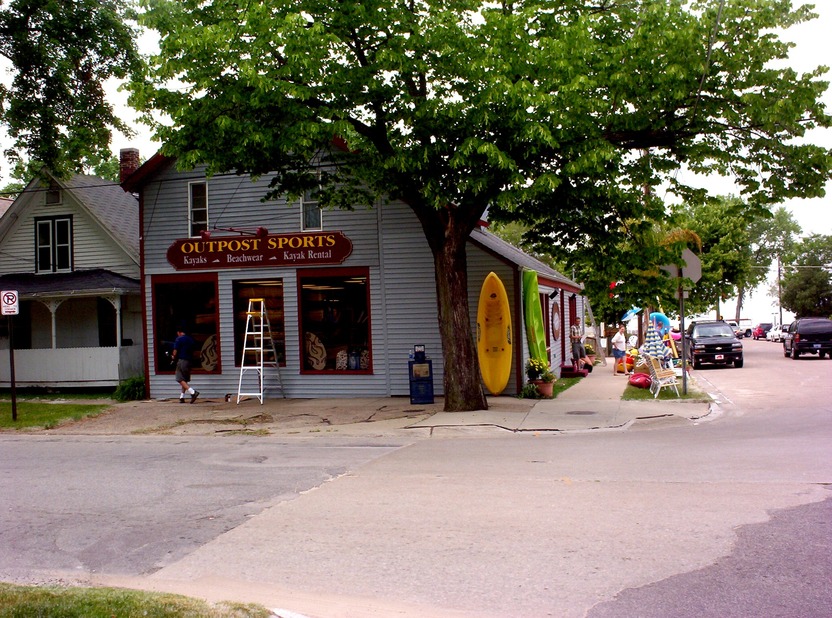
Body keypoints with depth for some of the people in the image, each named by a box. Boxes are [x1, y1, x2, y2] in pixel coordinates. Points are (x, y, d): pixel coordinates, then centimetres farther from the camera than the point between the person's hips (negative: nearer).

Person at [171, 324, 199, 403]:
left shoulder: (179, 339, -8)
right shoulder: (191, 339, 12)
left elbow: (175, 352, -11)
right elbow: (194, 350, 14)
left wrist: (173, 357, 9)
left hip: (181, 361, -7)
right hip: (189, 361, 7)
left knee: (180, 380, -7)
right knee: (185, 380, 14)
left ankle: (193, 392, -24)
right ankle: (182, 397, 14)